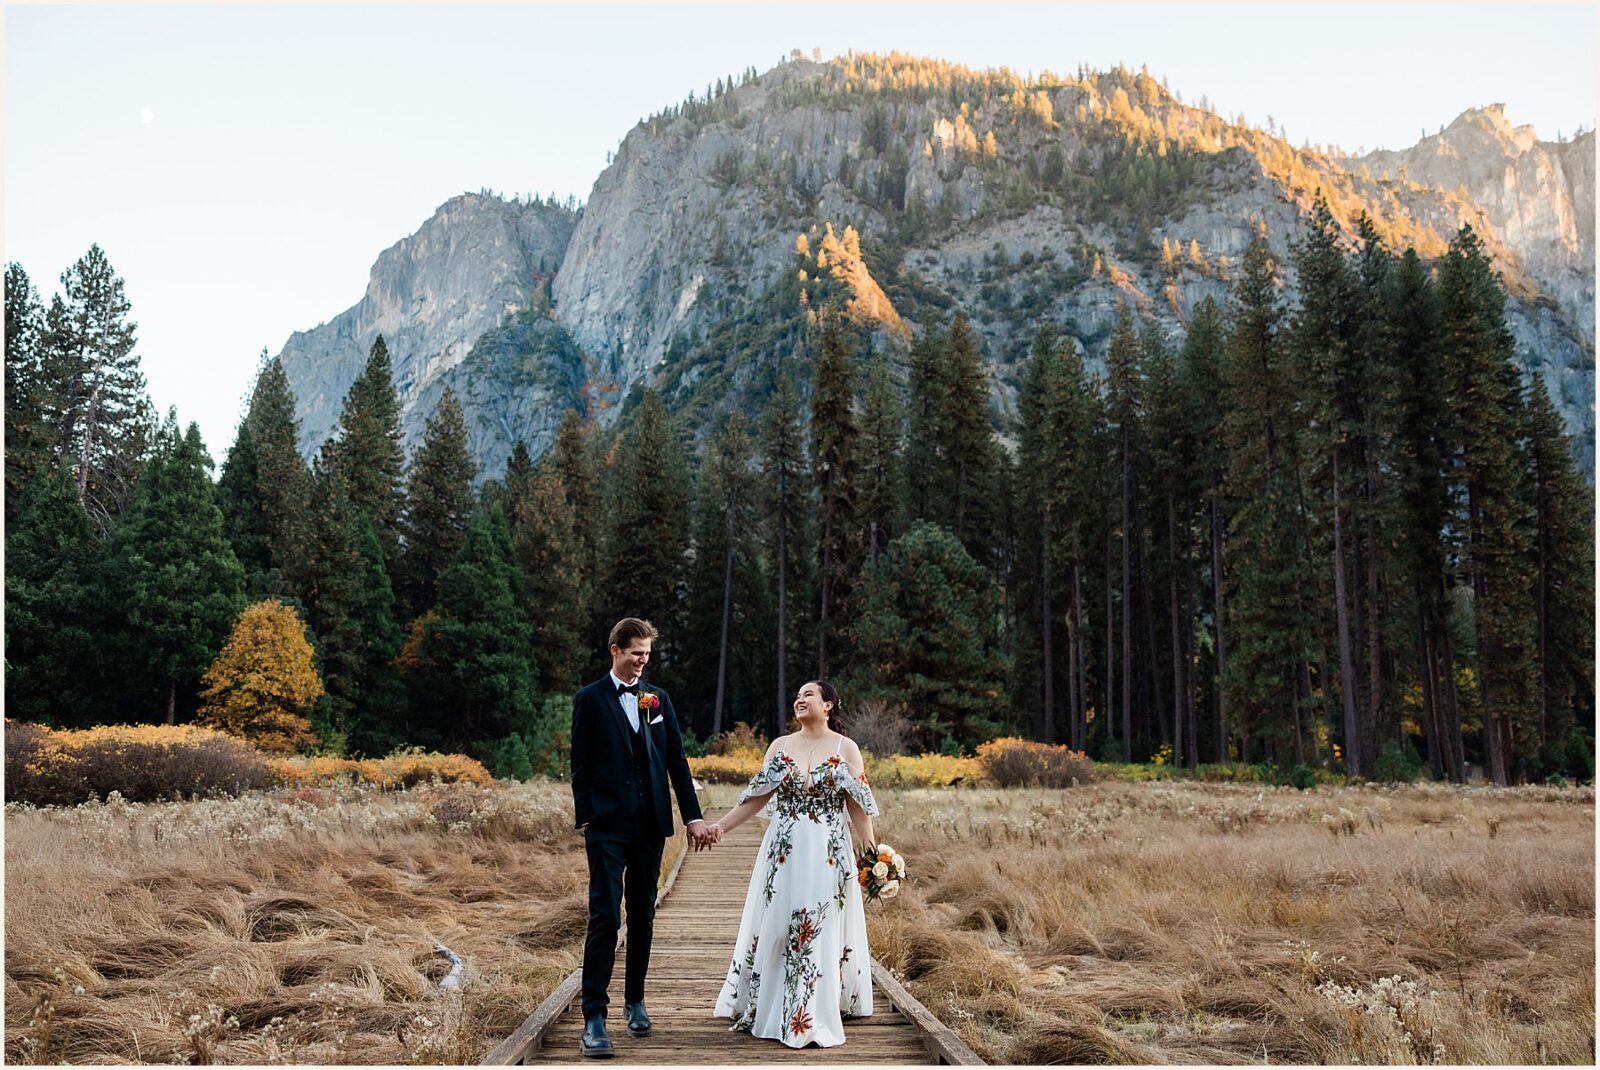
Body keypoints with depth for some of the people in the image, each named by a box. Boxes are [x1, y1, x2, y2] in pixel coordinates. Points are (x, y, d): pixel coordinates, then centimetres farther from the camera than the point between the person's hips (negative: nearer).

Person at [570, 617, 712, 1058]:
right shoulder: (590, 699, 0)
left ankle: (635, 1001, 27)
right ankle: (594, 1018, -6)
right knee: (605, 918, -9)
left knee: (643, 917, 13)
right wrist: (585, 820, -6)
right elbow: (581, 765, -1)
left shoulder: (658, 699, 11)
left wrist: (693, 816, 6)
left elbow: (676, 760, 10)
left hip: (650, 824, 4)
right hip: (608, 826, -4)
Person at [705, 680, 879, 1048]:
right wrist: (721, 825, -4)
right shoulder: (780, 746, 6)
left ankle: (814, 1019, 7)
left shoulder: (846, 748, 0)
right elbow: (757, 797, 5)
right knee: (776, 927, 6)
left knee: (820, 931, -1)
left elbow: (859, 807, -2)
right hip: (784, 851, 2)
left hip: (828, 853, -2)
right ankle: (764, 1009, 21)